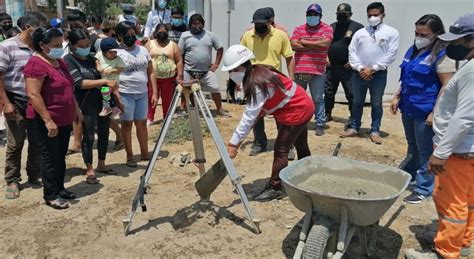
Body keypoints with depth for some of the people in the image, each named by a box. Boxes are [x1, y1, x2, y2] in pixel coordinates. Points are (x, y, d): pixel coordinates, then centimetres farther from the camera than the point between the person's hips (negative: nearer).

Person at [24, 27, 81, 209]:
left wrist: (76, 109, 18)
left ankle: (59, 188, 28)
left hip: (64, 119, 8)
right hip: (46, 121, -8)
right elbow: (33, 94, -23)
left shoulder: (59, 62, 10)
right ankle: (50, 195, 12)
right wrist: (48, 120, -24)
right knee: (50, 157, 1)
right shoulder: (36, 64, -17)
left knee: (61, 156, 15)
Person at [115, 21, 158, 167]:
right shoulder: (116, 52, -6)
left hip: (143, 93, 4)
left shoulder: (143, 50, 8)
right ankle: (129, 156, 13)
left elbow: (151, 72, 10)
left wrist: (155, 92, 4)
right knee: (127, 124, 4)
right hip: (125, 94, -4)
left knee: (142, 123, 11)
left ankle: (145, 153, 21)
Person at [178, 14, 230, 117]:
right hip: (189, 72, -1)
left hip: (207, 71, 1)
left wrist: (216, 63, 2)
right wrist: (180, 71, -6)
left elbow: (220, 48, 11)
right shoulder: (185, 36, 1)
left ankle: (220, 110, 15)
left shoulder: (210, 35, 5)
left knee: (215, 89, -1)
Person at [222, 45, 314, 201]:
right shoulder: (256, 73, -2)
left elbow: (249, 117, -33)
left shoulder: (258, 83, -30)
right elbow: (253, 113, 1)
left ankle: (275, 188, 4)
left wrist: (233, 142, -32)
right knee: (301, 147, 22)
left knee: (281, 150, -6)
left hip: (297, 111, -10)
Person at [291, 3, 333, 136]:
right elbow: (294, 46, -6)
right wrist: (316, 45, -10)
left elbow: (325, 44, -15)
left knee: (318, 99, 3)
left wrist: (304, 42, -6)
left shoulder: (327, 28, 3)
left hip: (317, 71, -2)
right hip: (299, 70, 3)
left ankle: (320, 125, 11)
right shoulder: (298, 29, 9)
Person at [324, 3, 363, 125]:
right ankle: (327, 114, 26)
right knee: (328, 92, 12)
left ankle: (353, 117, 11)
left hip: (348, 68, -5)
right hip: (331, 66, 5)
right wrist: (325, 57, 5)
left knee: (351, 94, 0)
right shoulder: (332, 27, 13)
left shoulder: (357, 27, -4)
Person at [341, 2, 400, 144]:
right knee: (357, 102, 12)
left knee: (376, 103, 6)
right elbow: (352, 52, 3)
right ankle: (354, 128, 24)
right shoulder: (360, 32, 8)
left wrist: (372, 69, -13)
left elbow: (391, 54, -8)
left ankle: (375, 131, 17)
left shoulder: (391, 32, -1)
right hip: (359, 73, 3)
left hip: (379, 74, -3)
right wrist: (360, 68, -10)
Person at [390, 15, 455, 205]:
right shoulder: (413, 50, 9)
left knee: (425, 151, 3)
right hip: (408, 108, 7)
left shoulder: (442, 55, -14)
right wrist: (397, 97, 14)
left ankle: (424, 189, 15)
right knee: (412, 146, 22)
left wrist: (435, 112, -20)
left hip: (425, 111, -7)